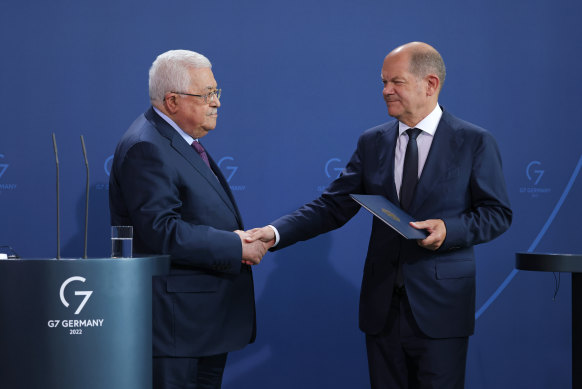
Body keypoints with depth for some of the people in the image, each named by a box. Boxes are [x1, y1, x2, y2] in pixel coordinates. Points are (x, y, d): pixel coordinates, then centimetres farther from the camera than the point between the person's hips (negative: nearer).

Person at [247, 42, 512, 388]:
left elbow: (497, 213, -1)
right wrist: (276, 232, -8)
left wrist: (449, 229, -19)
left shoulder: (475, 143, -1)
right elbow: (333, 206, 6)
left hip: (440, 308, -4)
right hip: (382, 306, 4)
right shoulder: (372, 143, 10)